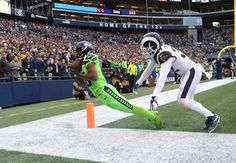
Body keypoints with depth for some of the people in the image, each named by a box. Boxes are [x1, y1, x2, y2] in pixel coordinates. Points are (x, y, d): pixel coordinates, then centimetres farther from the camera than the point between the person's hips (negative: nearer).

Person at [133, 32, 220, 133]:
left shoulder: (165, 54, -27)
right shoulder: (156, 53, 2)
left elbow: (162, 77, -38)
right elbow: (148, 70, 16)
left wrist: (154, 96, -44)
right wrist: (138, 83, 18)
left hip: (193, 71, -10)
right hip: (188, 73, 10)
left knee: (183, 100, -18)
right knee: (182, 99, 10)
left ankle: (212, 117, -11)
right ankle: (211, 119, 13)